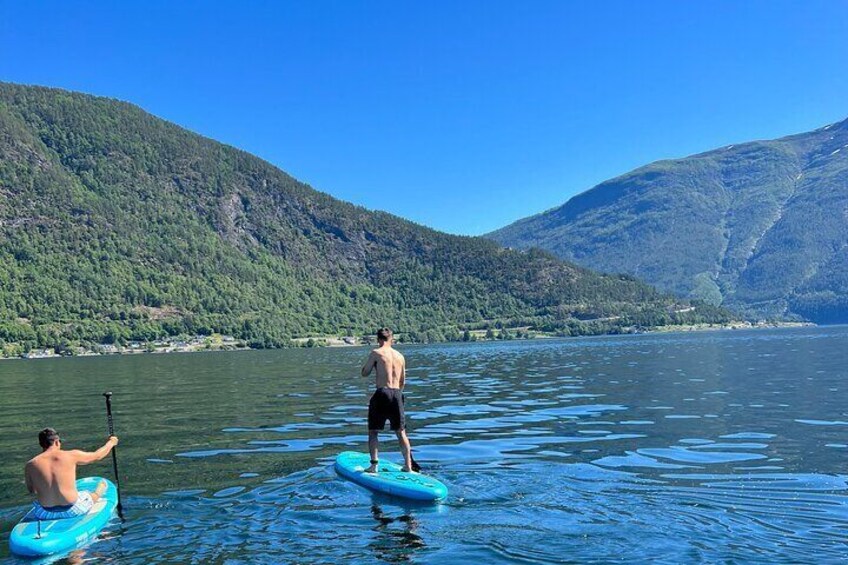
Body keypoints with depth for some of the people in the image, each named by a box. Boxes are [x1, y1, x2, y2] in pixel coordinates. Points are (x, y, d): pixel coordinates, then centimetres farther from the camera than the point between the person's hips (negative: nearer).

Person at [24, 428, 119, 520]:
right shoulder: (71, 456, -12)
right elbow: (97, 456, 4)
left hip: (45, 514, 2)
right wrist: (111, 442, 23)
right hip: (71, 511, -2)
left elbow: (31, 491, 7)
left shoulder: (30, 465, -7)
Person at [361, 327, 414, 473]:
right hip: (397, 394, 5)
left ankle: (374, 464, -1)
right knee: (401, 432, 13)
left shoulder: (376, 353, -4)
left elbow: (364, 373, 4)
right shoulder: (400, 356, 11)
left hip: (382, 393, -4)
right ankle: (408, 466, 15)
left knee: (373, 431, 6)